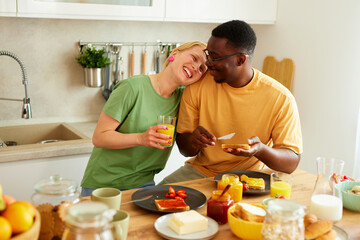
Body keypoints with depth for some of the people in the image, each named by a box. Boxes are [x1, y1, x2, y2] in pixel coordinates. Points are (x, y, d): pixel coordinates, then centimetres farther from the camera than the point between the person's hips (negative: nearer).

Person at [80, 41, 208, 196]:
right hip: (103, 184, -4)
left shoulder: (182, 96, -1)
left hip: (143, 183, 5)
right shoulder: (133, 87, -18)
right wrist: (141, 138, -31)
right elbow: (99, 137, -17)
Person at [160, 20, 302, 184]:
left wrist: (262, 150, -30)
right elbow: (185, 149, 1)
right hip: (200, 170, 1)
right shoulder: (197, 86, -5)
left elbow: (292, 162, -10)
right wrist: (193, 140, -23)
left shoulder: (281, 98, -13)